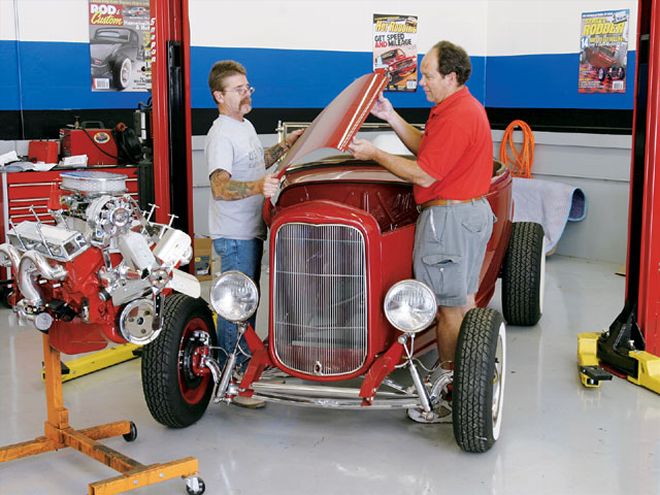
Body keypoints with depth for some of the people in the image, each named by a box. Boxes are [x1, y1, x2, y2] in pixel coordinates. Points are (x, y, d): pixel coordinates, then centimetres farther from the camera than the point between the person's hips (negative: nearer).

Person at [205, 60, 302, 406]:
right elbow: (220, 187, -32)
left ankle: (244, 360, 36)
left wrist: (284, 146, 21)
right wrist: (258, 187, -48)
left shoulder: (245, 126, 13)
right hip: (234, 236, -10)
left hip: (251, 231, 10)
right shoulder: (221, 135, -19)